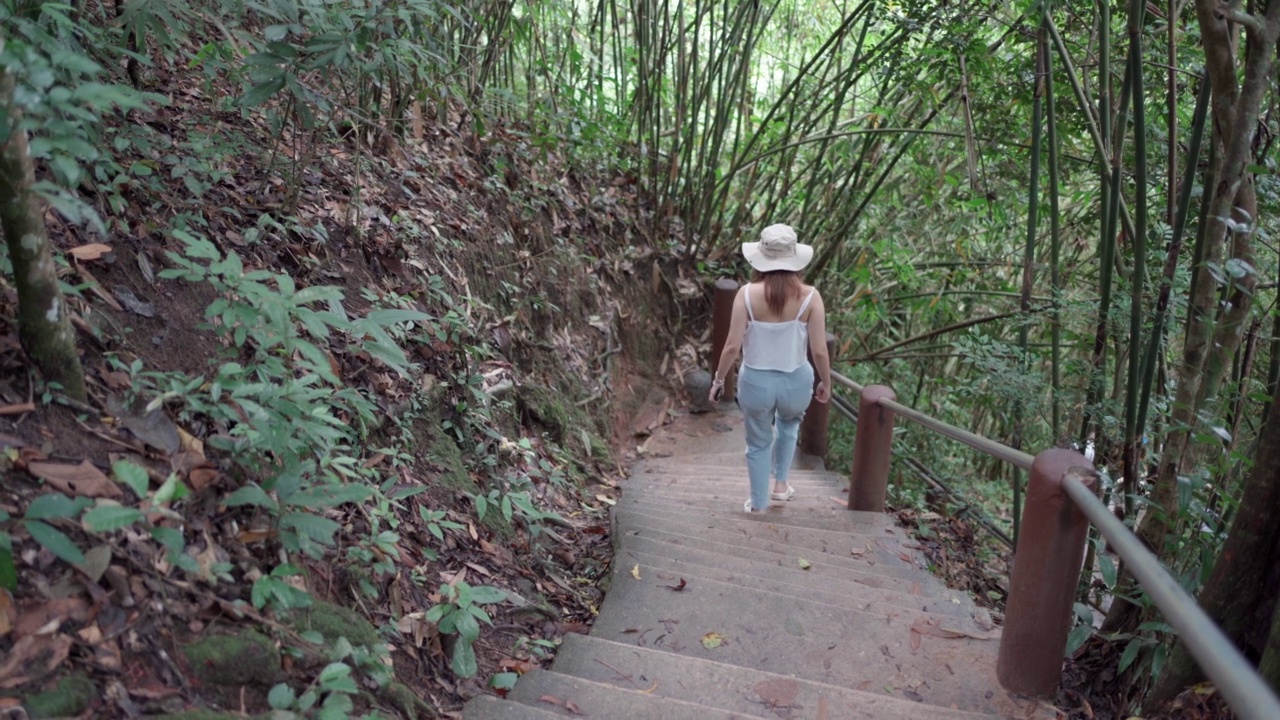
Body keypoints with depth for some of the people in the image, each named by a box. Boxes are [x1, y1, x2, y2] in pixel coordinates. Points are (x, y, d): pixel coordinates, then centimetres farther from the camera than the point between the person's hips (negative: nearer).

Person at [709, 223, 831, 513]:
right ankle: (781, 483, 42)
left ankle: (758, 506, 38)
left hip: (756, 382, -1)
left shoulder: (747, 293, -16)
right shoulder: (809, 296, -15)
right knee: (789, 424, 36)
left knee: (758, 443, 23)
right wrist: (826, 383, 5)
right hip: (796, 382, 1)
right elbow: (819, 351, -13)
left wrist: (718, 380, 1)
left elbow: (732, 347, -15)